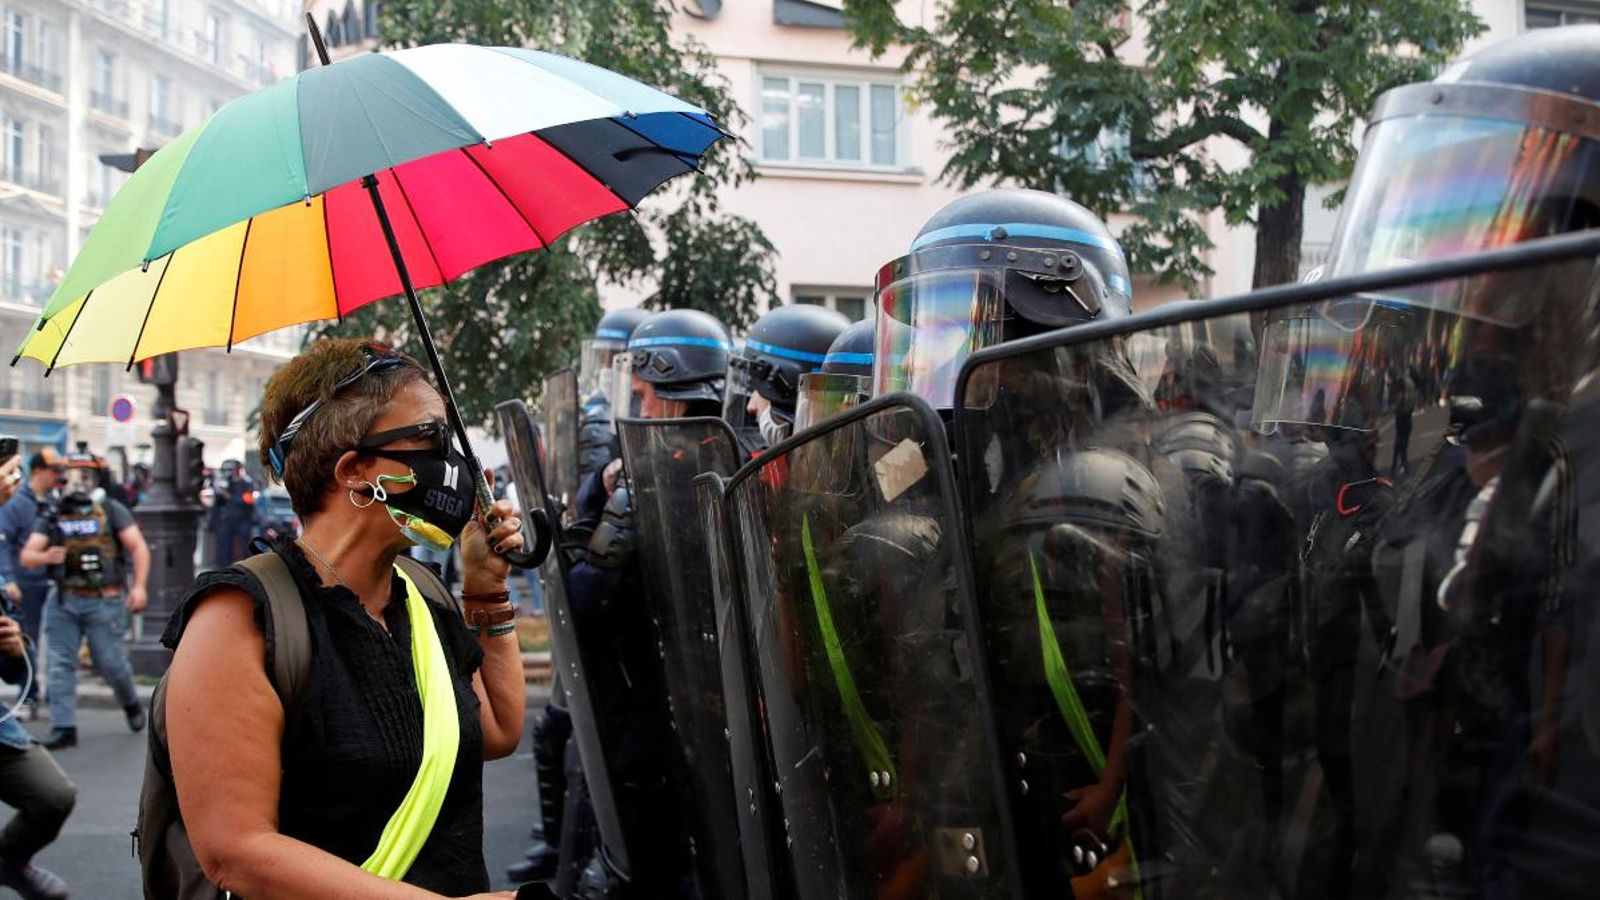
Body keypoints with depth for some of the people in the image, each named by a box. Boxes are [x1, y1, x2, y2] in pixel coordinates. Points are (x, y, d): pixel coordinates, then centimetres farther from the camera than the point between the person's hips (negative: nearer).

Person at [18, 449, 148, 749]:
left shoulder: (111, 510, 0)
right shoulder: (52, 517, 8)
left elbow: (139, 547, -3)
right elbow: (26, 555, 2)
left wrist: (139, 586, -14)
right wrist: (45, 556, -22)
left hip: (105, 601, -3)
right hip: (64, 602, 3)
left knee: (110, 661, 2)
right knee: (60, 663, -2)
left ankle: (131, 703, 31)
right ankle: (63, 727, 2)